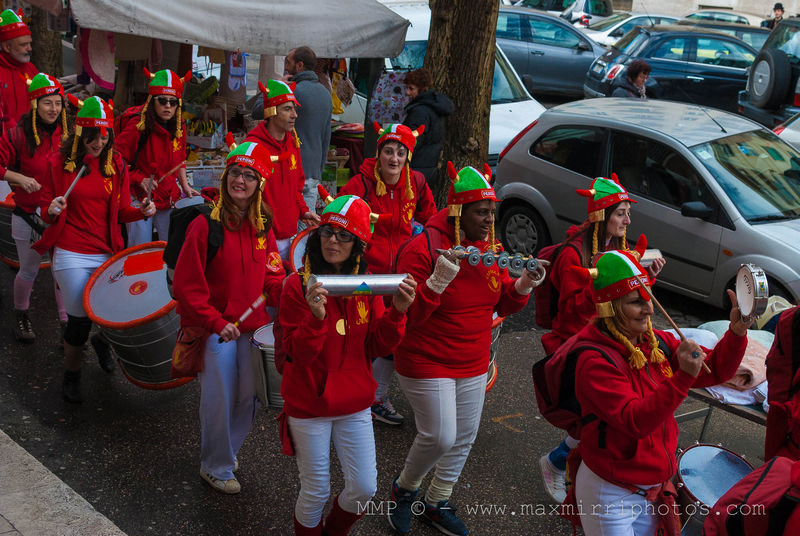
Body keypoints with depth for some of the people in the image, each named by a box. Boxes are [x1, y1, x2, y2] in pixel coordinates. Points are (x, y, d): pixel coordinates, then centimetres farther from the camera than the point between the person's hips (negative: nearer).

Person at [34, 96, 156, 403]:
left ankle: (102, 341, 42)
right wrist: (52, 210, -20)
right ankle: (71, 375, 24)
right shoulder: (59, 163, -2)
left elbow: (121, 212, 9)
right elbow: (45, 210, 4)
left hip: (107, 252, 3)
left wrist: (141, 212, -12)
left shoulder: (116, 165, 5)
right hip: (71, 254, -3)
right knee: (79, 318, -2)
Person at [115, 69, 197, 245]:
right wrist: (139, 179, -18)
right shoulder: (138, 125, -14)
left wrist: (184, 185, 7)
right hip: (140, 198, -5)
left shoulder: (179, 126, 3)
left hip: (169, 198, 5)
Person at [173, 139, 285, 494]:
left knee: (249, 398, 14)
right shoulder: (206, 225, -14)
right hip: (214, 329, -5)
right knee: (219, 402, 4)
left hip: (253, 326, 6)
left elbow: (271, 278, 11)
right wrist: (215, 322, -20)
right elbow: (186, 285, -14)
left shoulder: (262, 226, 4)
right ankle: (216, 467, 26)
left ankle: (227, 448, 40)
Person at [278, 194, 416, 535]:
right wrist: (316, 317, -35)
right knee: (316, 492, 8)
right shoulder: (299, 285, -13)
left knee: (364, 488, 7)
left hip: (355, 405, 4)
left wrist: (397, 312, -21)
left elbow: (378, 347, -4)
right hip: (308, 406, -3)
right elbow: (298, 353, -17)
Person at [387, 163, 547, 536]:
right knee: (439, 437, -8)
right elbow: (406, 316, -22)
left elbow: (504, 306, 8)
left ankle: (437, 503, 36)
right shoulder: (424, 248, -19)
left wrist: (524, 285, -13)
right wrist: (438, 281, -36)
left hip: (474, 363, 7)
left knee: (465, 437, 14)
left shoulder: (491, 248, 3)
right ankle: (404, 489, 24)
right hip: (426, 362, -7)